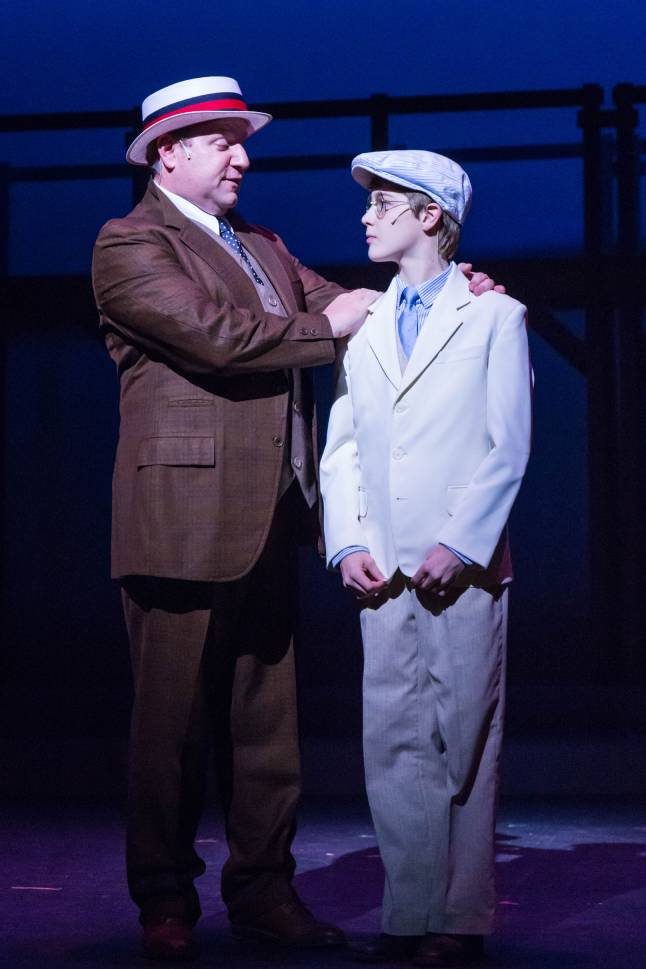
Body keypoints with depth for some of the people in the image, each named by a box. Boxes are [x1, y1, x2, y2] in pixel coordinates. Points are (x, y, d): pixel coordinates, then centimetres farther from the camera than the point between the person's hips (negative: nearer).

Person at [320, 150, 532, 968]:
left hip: (463, 569, -4)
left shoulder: (494, 316, 3)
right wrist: (346, 544, 0)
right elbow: (341, 446, 14)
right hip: (384, 571, 4)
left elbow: (507, 449, -3)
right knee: (392, 746, 2)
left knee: (464, 743, -1)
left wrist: (459, 545, -12)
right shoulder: (364, 325, 16)